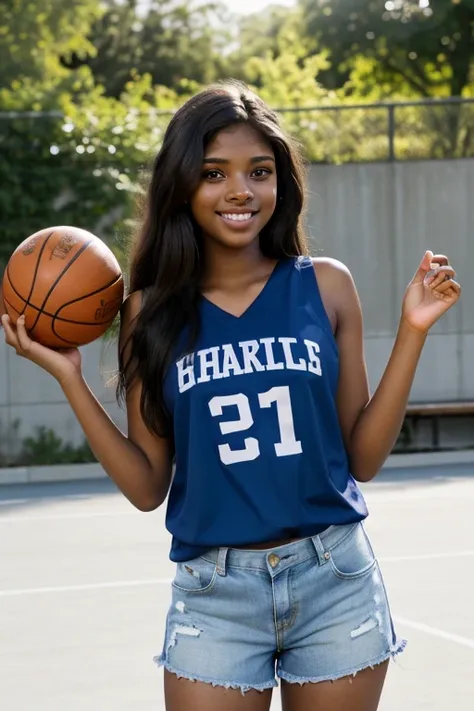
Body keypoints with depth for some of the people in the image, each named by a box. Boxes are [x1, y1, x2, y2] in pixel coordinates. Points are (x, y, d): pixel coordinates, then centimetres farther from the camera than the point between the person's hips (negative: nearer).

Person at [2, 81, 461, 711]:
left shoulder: (325, 286, 0)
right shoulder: (152, 312, 0)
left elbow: (363, 459, 2)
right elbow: (147, 487, 1)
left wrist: (412, 332, -5)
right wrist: (69, 377, -6)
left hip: (336, 582, 1)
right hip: (214, 594, 0)